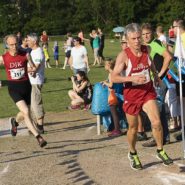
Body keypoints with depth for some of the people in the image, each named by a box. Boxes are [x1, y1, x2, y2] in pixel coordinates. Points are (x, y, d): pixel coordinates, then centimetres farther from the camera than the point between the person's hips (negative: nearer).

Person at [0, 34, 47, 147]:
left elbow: (33, 68, 5)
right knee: (26, 111, -19)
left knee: (25, 113, 15)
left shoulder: (25, 55, -5)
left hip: (26, 86, 3)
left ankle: (15, 121, 51)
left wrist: (33, 71, -16)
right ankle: (38, 136, -13)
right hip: (13, 88, -3)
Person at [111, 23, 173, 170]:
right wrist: (132, 78, -34)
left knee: (156, 122, -12)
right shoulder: (124, 55, -19)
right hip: (131, 94, -3)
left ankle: (160, 151, 10)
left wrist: (156, 75, 27)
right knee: (133, 128, 11)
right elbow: (114, 77, -22)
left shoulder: (146, 49, -5)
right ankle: (133, 154, 36)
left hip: (148, 91, 3)